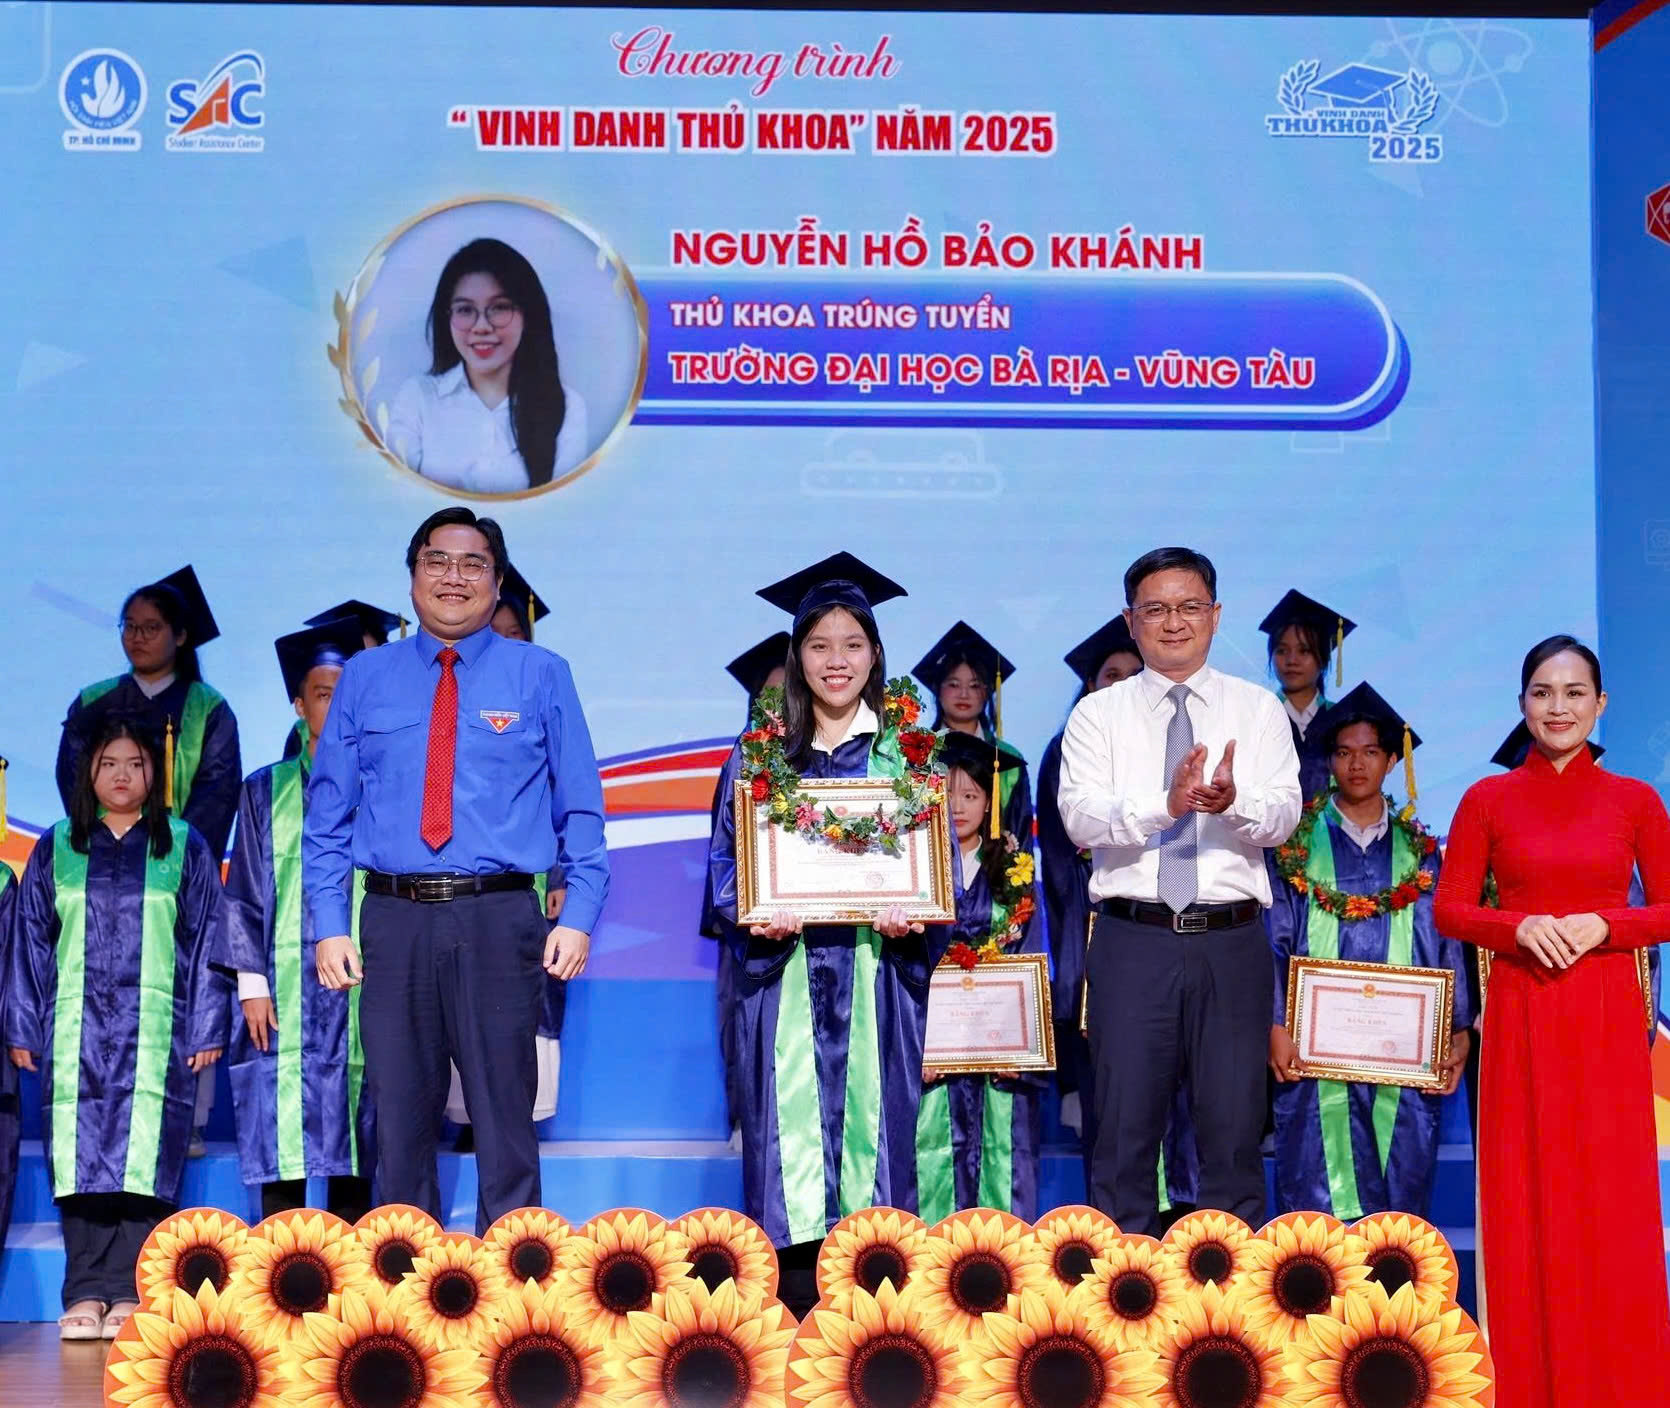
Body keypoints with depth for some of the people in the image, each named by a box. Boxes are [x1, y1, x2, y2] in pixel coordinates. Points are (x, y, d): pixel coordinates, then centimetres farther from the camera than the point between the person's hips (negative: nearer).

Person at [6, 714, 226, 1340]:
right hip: (76, 1028, 2)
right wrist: (23, 1028, 9)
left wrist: (207, 1028, 2)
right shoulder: (56, 848, 14)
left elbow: (207, 940, 7)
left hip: (156, 1026, -1)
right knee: (80, 1157, -3)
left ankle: (129, 1292, -6)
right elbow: (30, 940, 14)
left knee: (143, 1156, -8)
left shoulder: (184, 847, 9)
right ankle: (85, 1293, 0)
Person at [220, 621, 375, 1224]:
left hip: (364, 987, 0)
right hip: (286, 989, 0)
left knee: (354, 1153, 1)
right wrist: (252, 983, -3)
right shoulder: (267, 791, 9)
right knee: (282, 1133, -4)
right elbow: (245, 893, 6)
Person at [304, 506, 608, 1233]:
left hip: (500, 919, -1)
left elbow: (581, 808, 4)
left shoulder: (541, 676, 6)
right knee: (400, 1113, 7)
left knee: (504, 1112, 2)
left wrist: (578, 916, -6)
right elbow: (327, 812, 10)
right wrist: (329, 925, 1)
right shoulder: (364, 678, 10)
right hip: (394, 920, 2)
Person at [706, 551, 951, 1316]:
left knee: (874, 1109, -1)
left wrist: (914, 915, -12)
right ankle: (794, 1289, 3)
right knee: (788, 1114, -2)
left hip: (879, 963, 0)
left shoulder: (909, 750, 9)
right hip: (783, 967, 0)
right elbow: (726, 855, 7)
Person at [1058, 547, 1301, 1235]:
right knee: (1125, 1130, 4)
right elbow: (1080, 816, -9)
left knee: (1234, 1130, 6)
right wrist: (1166, 804, -25)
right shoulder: (1098, 713, 7)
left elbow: (1282, 815, -5)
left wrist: (1232, 803, -27)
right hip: (1133, 940, 0)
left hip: (1231, 944, 1)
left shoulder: (1258, 709, 9)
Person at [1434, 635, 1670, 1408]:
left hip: (1607, 1019, 0)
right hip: (1521, 1019, 0)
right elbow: (1449, 909, 3)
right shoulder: (1488, 800, 2)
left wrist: (1598, 925, -12)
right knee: (1527, 1199, 3)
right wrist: (1520, 927, -13)